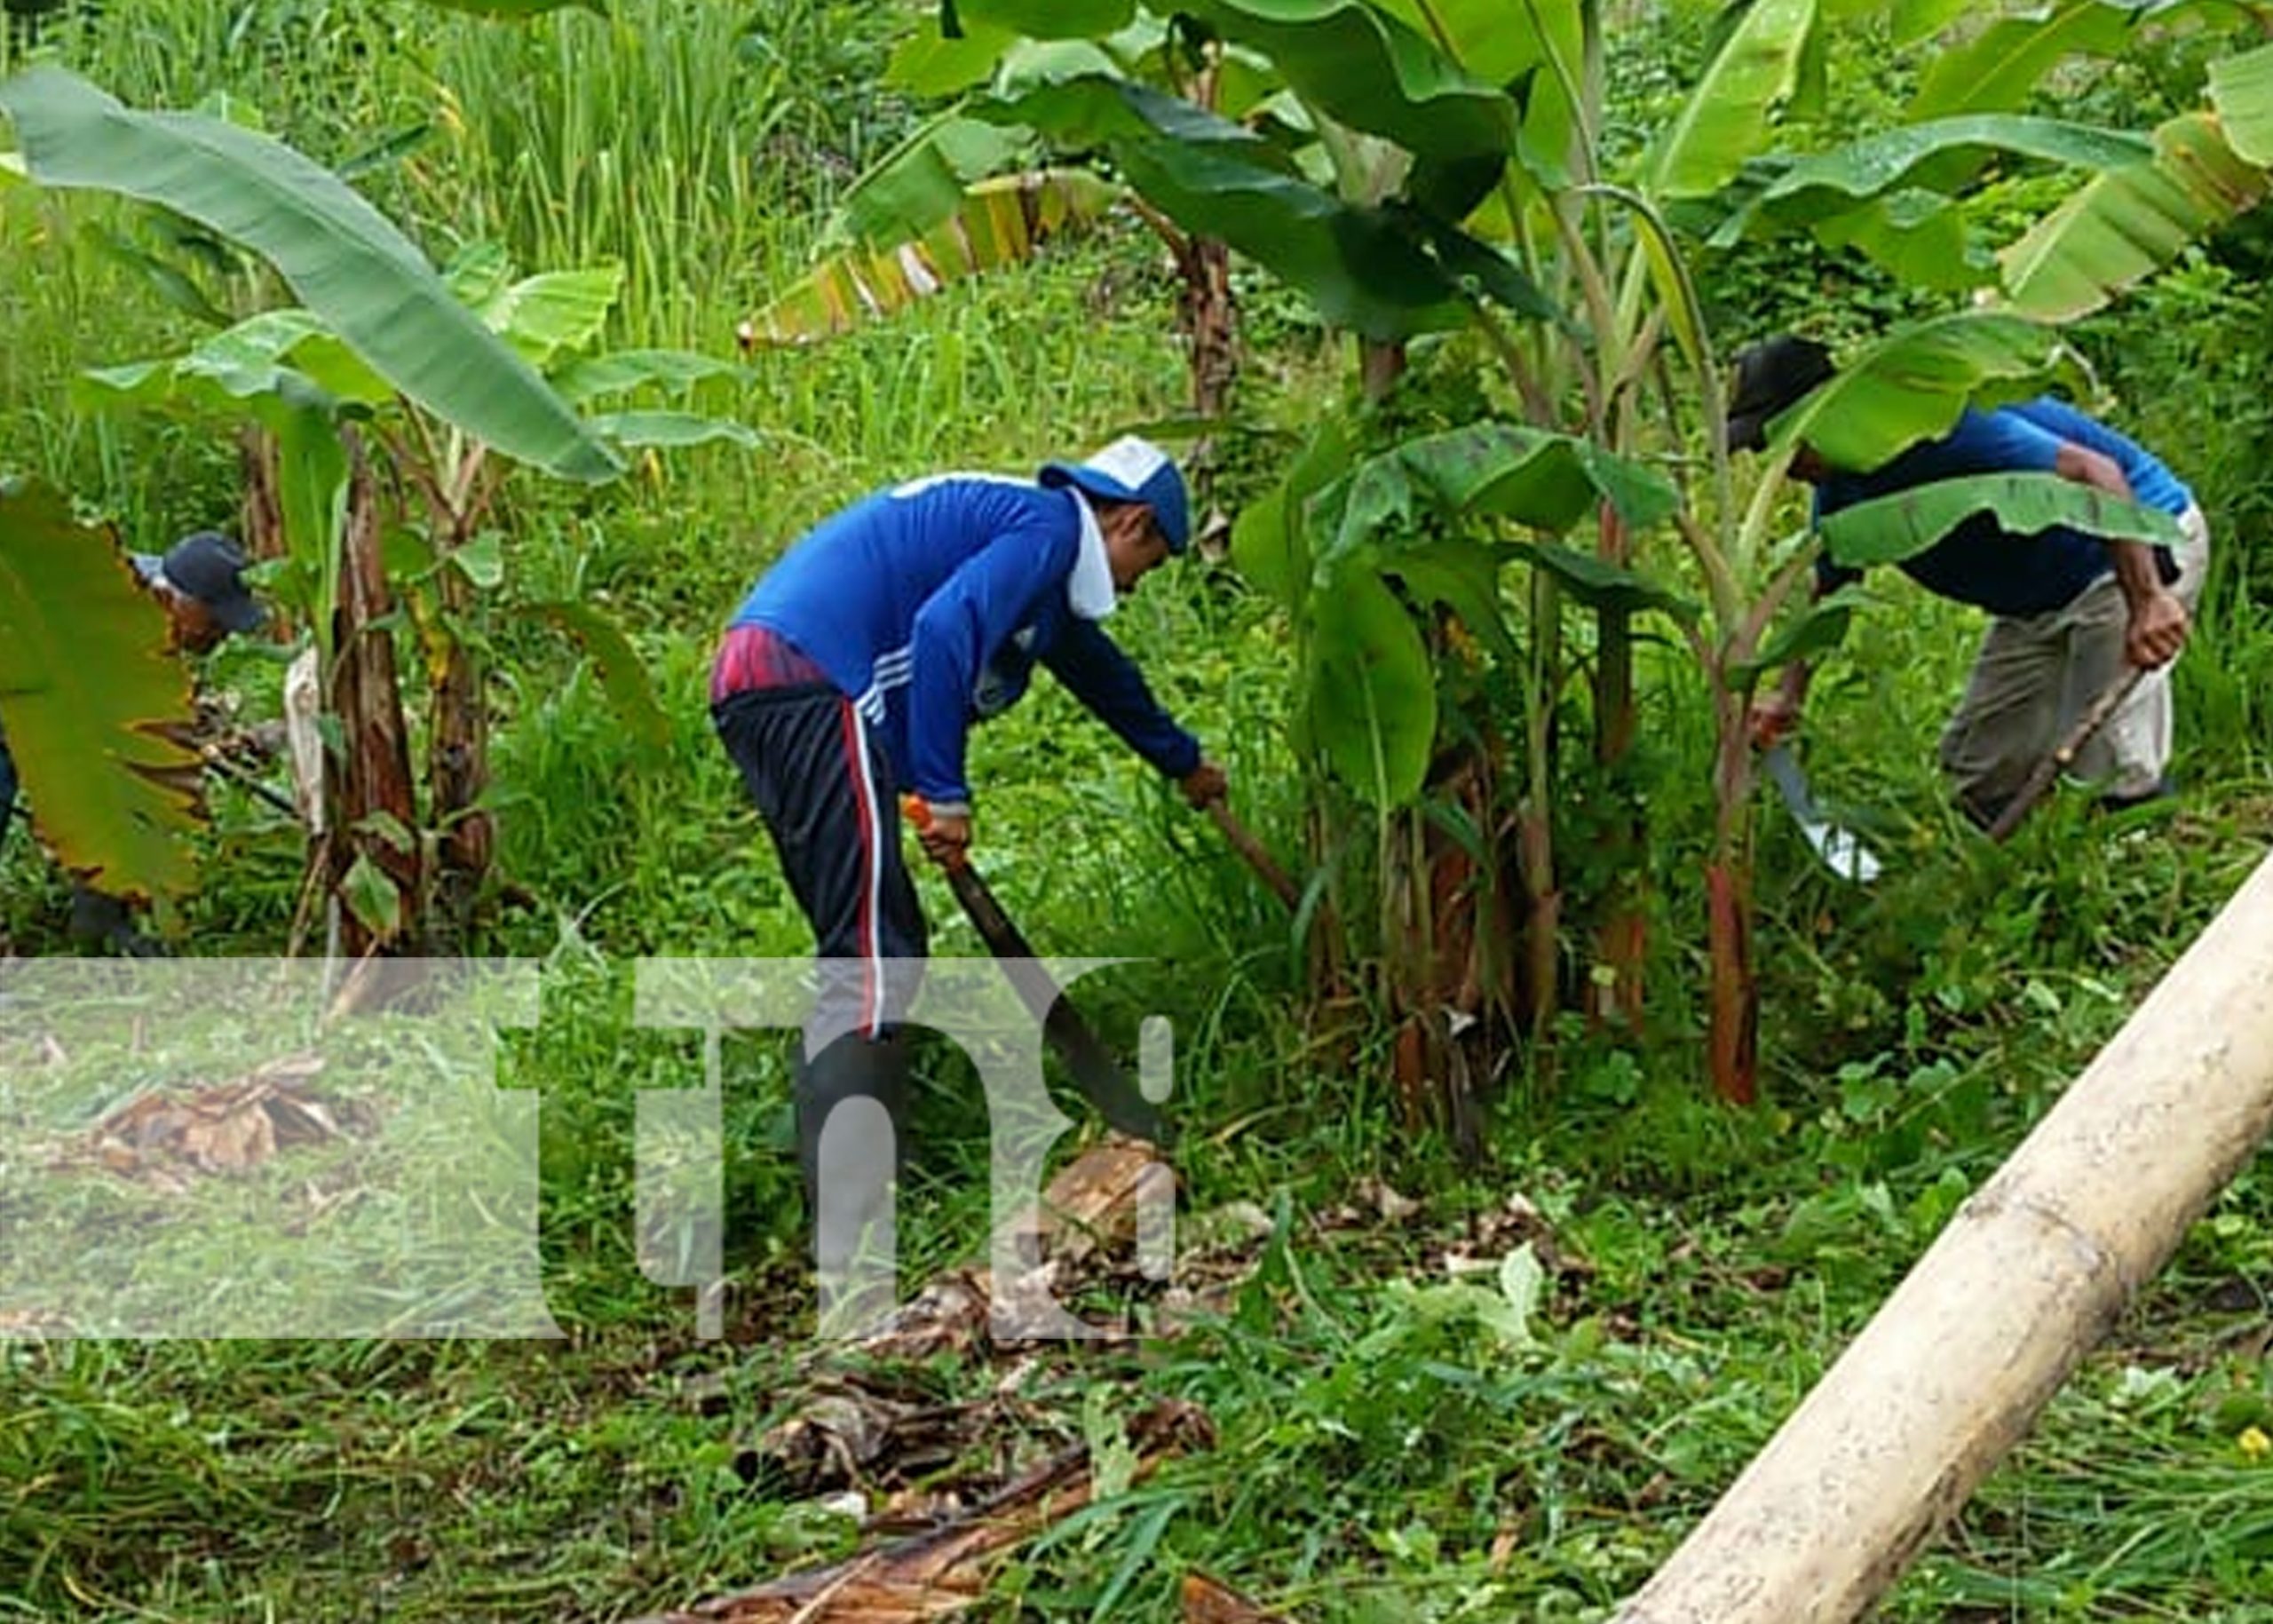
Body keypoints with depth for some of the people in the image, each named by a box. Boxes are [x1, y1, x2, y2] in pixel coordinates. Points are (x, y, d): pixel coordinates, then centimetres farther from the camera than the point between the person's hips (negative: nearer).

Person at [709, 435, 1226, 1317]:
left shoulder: (1022, 528, 30)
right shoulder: (1049, 525, -1)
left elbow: (1095, 665, 47)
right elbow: (944, 629, -19)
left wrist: (1182, 760, 61)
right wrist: (944, 793, -17)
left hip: (758, 683, 11)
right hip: (810, 685, -11)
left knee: (868, 958, 14)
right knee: (873, 965, -13)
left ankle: (842, 1227, 16)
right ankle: (854, 1260, -18)